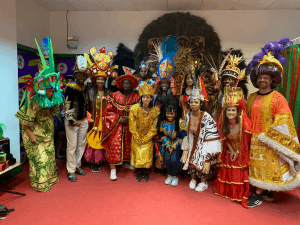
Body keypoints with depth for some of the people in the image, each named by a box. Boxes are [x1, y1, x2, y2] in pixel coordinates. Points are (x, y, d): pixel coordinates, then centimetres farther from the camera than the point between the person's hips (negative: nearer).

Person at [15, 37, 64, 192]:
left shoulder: (53, 101, -5)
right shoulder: (34, 103, -25)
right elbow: (24, 121, -18)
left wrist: (51, 130, 9)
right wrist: (31, 135, -17)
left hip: (48, 135, 7)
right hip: (35, 136, -7)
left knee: (49, 156, 16)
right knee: (39, 159, 1)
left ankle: (50, 178, 34)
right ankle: (40, 183, 17)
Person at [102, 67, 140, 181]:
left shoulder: (136, 97, 0)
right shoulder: (114, 96, -5)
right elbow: (108, 111, -3)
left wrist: (129, 118, -13)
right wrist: (118, 119, -14)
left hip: (129, 126, 3)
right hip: (116, 125, -2)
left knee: (128, 144, 13)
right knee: (115, 145, -7)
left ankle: (125, 162, 34)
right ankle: (113, 169, 0)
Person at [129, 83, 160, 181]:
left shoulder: (155, 110, -12)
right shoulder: (134, 109, -13)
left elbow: (154, 128, -7)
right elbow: (132, 126, -9)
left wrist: (145, 139, -9)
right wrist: (138, 138, -10)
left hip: (148, 137, 0)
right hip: (137, 137, 0)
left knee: (147, 155, 1)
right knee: (137, 154, 4)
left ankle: (146, 173, 20)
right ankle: (139, 173, 22)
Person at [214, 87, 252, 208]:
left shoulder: (244, 124, -25)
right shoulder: (224, 124, -11)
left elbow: (245, 141, -18)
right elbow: (225, 139, -1)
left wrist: (237, 153, -14)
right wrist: (232, 151, -7)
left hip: (241, 154, -4)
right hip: (229, 153, 5)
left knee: (240, 175, 2)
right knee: (226, 174, 16)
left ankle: (241, 196, 19)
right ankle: (226, 191, 37)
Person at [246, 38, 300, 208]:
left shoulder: (278, 98, -9)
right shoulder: (252, 97, 9)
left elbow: (282, 122, -12)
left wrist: (266, 135, -16)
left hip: (268, 141, -6)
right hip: (253, 140, 6)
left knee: (266, 167, 2)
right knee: (256, 166, 13)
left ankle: (258, 196, 11)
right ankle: (268, 193, 30)